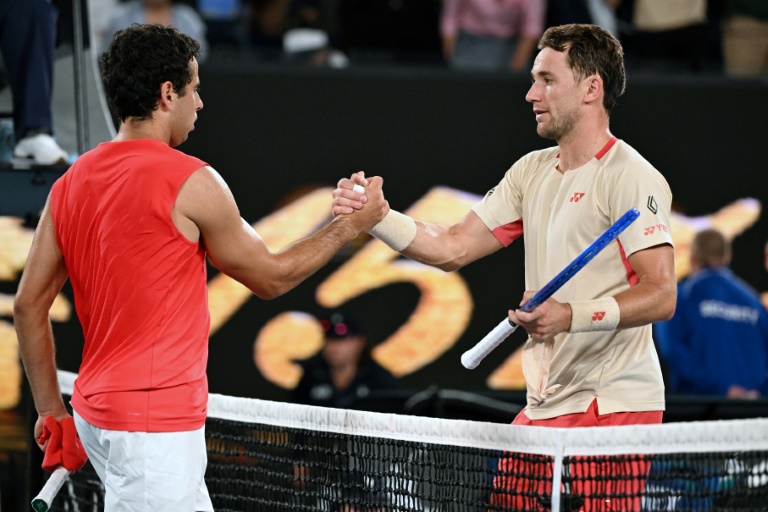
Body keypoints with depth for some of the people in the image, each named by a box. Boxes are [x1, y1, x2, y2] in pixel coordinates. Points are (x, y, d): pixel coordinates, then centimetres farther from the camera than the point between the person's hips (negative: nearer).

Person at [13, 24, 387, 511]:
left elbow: (29, 303, 9)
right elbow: (271, 277, -1)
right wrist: (349, 226, 11)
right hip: (155, 421, -8)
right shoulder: (191, 182, -13)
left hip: (98, 408, 8)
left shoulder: (72, 182, 7)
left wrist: (51, 410, 17)